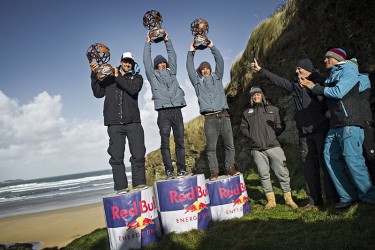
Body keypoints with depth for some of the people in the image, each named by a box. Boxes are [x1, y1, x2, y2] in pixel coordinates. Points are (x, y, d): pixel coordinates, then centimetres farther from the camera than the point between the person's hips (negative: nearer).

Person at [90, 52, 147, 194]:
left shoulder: (137, 77, 15)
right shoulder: (109, 77, 18)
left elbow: (133, 90, -7)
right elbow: (98, 93, 8)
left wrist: (118, 77, -2)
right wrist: (94, 76, -1)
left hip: (133, 122, 0)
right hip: (114, 123, 0)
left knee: (138, 155, -2)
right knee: (117, 157, -2)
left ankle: (139, 183, 8)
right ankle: (121, 187, 2)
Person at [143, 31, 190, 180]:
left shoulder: (172, 72, 23)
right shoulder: (153, 75, 15)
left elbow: (173, 56, 25)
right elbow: (146, 59, 14)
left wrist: (167, 41, 28)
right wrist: (148, 42, 19)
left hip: (177, 110, 3)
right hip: (163, 112, -3)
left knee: (180, 142, 1)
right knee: (165, 143, -5)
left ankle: (181, 170, 4)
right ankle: (169, 171, -4)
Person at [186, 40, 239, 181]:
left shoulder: (217, 78, 21)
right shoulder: (197, 82, 17)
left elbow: (220, 62, 14)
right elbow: (190, 68, 11)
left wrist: (212, 47, 11)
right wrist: (191, 52, 10)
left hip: (224, 116, 2)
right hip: (209, 118, -2)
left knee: (230, 145, 0)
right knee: (211, 147, -4)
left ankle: (230, 168, 10)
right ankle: (214, 172, 2)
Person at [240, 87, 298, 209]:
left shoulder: (273, 109, 12)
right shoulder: (247, 113, 13)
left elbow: (281, 125, 11)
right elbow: (243, 128, 14)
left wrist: (274, 135, -2)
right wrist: (252, 136, 1)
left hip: (273, 146, -1)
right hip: (257, 149, 1)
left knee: (282, 173, 0)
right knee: (264, 175, 4)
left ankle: (288, 199, 11)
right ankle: (271, 200, 12)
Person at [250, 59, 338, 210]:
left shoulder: (320, 81, 2)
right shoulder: (294, 86, 16)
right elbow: (276, 79, 19)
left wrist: (330, 111, -17)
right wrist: (260, 70, 19)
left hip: (321, 130, -5)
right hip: (304, 134, 5)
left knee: (326, 163, -4)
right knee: (308, 167, 6)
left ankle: (333, 198, 6)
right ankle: (314, 200, 14)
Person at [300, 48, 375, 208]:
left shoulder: (349, 70, -1)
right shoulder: (330, 76, 24)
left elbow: (338, 92, -15)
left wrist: (315, 87, -2)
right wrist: (309, 85, 17)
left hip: (350, 123, -8)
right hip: (335, 125, 9)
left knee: (352, 157, -15)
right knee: (330, 157, 2)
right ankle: (347, 196, 7)